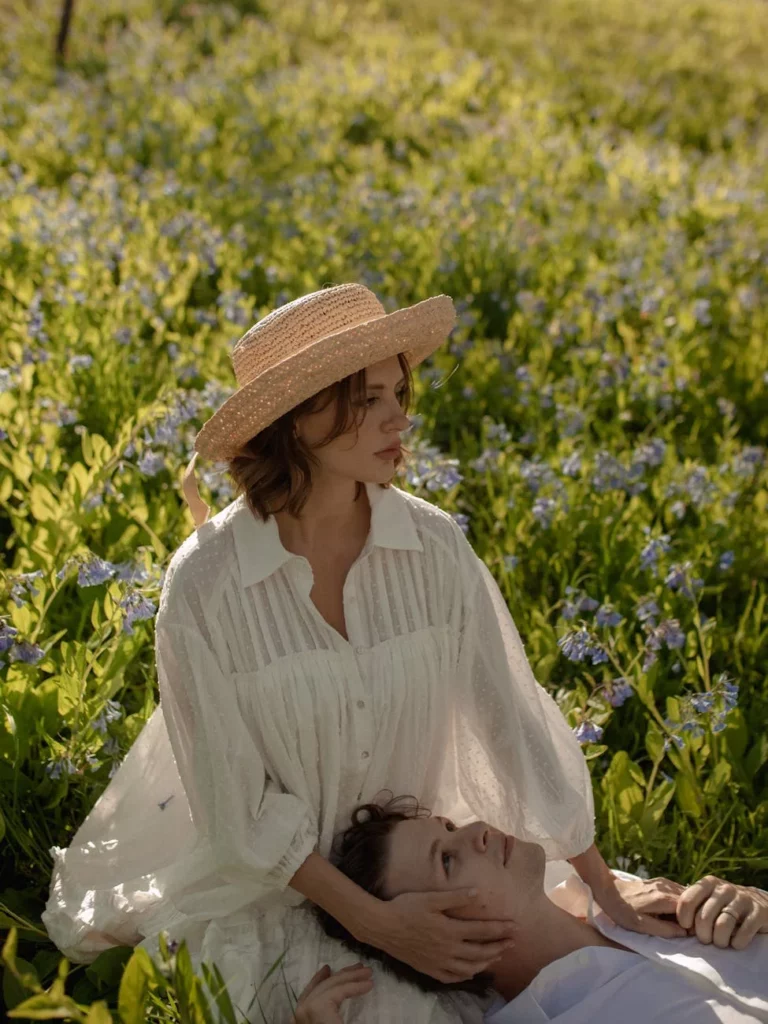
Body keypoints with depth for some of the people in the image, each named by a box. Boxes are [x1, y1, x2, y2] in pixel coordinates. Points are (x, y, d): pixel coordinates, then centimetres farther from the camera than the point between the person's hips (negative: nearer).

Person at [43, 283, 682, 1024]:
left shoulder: (435, 547, -11)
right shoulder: (205, 584, -20)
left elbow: (512, 715, -6)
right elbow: (235, 799, -15)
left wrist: (611, 902, -6)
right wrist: (377, 923, -23)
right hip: (271, 882, -3)